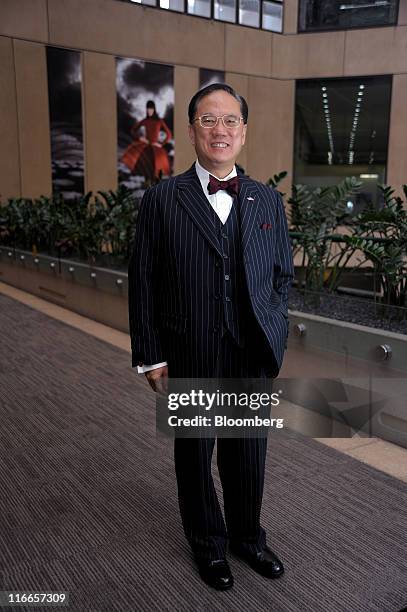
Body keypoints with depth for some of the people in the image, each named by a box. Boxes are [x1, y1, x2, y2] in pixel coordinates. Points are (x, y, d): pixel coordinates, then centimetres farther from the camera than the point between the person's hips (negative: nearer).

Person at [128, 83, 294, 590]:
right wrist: (150, 355, -7)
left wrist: (271, 332, -1)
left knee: (248, 453, 17)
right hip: (189, 358, -2)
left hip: (253, 356, 3)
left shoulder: (269, 201, 3)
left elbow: (283, 273, 10)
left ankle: (247, 536, 44)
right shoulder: (161, 200, -6)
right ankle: (209, 544, 41)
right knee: (195, 454, 16)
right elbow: (143, 283, -5)